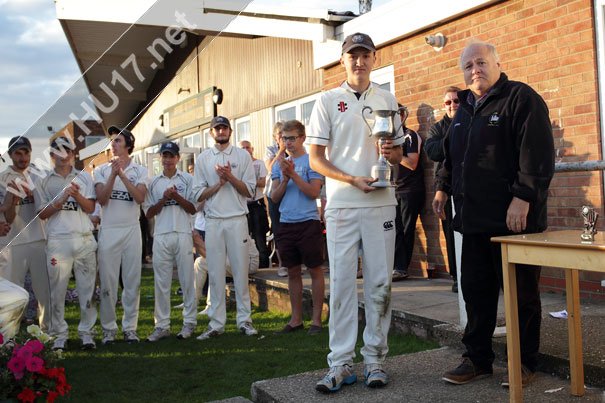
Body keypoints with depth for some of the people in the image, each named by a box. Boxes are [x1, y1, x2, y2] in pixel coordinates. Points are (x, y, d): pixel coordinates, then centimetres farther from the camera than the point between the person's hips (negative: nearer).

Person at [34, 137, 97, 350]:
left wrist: (76, 195, -12)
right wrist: (61, 199, -12)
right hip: (58, 241, -1)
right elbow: (42, 213, 3)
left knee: (87, 288, 2)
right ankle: (60, 334, 12)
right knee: (57, 289, 1)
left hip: (84, 239, 1)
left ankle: (86, 332, 11)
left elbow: (90, 208, 5)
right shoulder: (44, 182, 9)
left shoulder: (84, 177, 12)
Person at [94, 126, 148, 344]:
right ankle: (109, 328, 12)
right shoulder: (101, 170, 7)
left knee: (132, 281, 3)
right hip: (108, 230, 0)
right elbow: (102, 199, -7)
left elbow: (140, 198, -11)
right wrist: (113, 173, -13)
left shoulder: (140, 170, 5)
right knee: (107, 281, 2)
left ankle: (130, 327, 12)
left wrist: (122, 174, -14)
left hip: (132, 229, 0)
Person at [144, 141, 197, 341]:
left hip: (183, 234, -2)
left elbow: (193, 209, 3)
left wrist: (177, 196, -11)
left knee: (187, 279, 1)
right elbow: (148, 213, 8)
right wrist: (164, 199, -7)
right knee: (161, 282, 3)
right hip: (161, 235, 2)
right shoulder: (153, 182, 12)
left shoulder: (187, 179, 7)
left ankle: (189, 322, 10)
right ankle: (162, 325, 10)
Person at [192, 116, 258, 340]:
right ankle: (216, 323, 9)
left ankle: (244, 319, 9)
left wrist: (230, 177, -12)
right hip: (213, 221, 1)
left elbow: (249, 190, 2)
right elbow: (198, 195, 5)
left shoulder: (243, 155, 7)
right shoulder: (203, 159, 10)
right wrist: (220, 183, -9)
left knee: (240, 270, 1)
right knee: (215, 272, 3)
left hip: (237, 220, -1)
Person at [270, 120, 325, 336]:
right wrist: (285, 179, -9)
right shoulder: (279, 164, 12)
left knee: (315, 270, 3)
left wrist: (293, 174, -17)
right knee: (293, 272, 11)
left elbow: (314, 192, -12)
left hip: (308, 222, -5)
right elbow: (275, 197, 7)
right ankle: (296, 319, 20)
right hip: (286, 223, 5)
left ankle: (316, 319, 11)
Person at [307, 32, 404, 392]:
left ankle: (375, 359, 16)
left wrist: (393, 153, -8)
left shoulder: (387, 100, 12)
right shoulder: (328, 101, 5)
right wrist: (353, 180, -14)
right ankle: (341, 363, 7)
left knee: (380, 284, 5)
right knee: (342, 283, -1)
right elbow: (316, 159, 0)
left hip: (381, 203, 2)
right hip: (342, 205, -2)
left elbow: (399, 153, 16)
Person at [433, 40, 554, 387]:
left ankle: (524, 362, 18)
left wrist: (522, 198, -21)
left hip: (514, 219, -7)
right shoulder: (465, 108, 18)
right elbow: (451, 155, 28)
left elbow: (537, 154, -16)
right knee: (476, 290, 11)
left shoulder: (521, 98, -7)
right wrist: (444, 187, 22)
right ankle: (478, 358, 23)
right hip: (474, 218, 7)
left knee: (521, 293, 4)